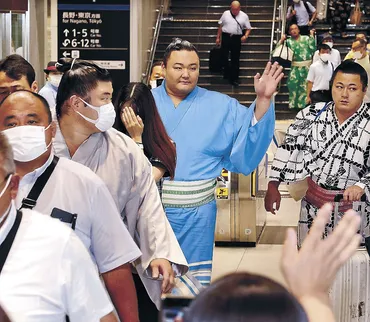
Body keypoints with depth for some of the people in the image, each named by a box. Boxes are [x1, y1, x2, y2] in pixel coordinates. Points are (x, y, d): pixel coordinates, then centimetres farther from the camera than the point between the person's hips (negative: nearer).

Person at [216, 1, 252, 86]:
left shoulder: (244, 16, 1)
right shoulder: (225, 14, 3)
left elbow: (248, 28, 3)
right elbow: (220, 26, 9)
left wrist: (245, 36, -16)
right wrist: (218, 37, 9)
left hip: (237, 38, -1)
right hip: (226, 37, 1)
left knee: (235, 59, 4)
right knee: (224, 56, 5)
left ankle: (234, 79, 12)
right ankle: (227, 72, 28)